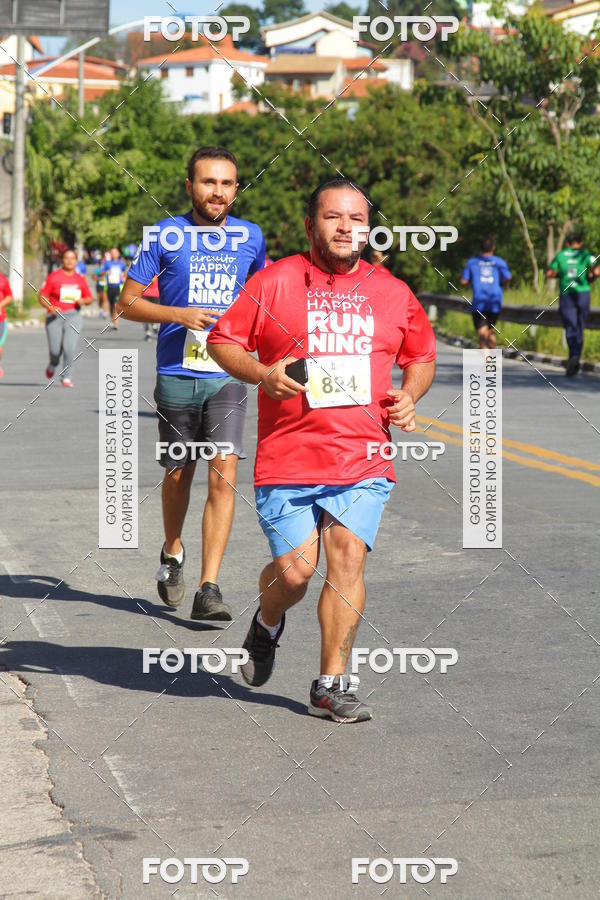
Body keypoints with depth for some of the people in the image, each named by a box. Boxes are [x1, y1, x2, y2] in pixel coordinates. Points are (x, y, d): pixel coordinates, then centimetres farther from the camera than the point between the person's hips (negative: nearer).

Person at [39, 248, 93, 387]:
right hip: (55, 317, -1)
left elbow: (89, 298, 17)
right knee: (55, 349, -2)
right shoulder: (54, 277, -1)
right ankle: (52, 365, 35)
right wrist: (50, 307, -20)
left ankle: (66, 377, -3)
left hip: (73, 315, 1)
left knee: (70, 347, -16)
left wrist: (83, 301, -7)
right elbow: (42, 296, -2)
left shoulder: (80, 279, 8)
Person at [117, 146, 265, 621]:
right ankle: (172, 553, 41)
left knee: (224, 475, -13)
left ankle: (209, 589, -14)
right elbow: (128, 302, 0)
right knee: (179, 473, 13)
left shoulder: (251, 236, 6)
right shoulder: (166, 234, -2)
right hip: (176, 374, 0)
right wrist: (180, 314, -13)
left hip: (228, 375, 1)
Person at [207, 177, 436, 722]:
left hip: (362, 460, 2)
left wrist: (408, 396, 4)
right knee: (295, 569, -7)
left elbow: (422, 356, 24)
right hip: (288, 458, -2)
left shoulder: (393, 294, 11)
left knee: (348, 556, -12)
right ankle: (267, 625, 30)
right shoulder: (275, 282, 2)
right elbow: (222, 340, 6)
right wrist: (261, 374, -11)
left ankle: (332, 685, -2)